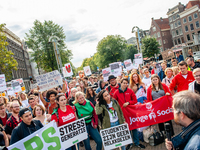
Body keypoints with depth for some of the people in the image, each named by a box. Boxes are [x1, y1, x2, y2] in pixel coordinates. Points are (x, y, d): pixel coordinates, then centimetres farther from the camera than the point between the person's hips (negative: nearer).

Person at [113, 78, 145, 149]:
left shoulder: (130, 91, -1)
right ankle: (129, 143, 25)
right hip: (122, 112, -1)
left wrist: (128, 102, -14)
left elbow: (135, 100, 0)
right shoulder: (116, 92, -3)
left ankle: (137, 143, 26)